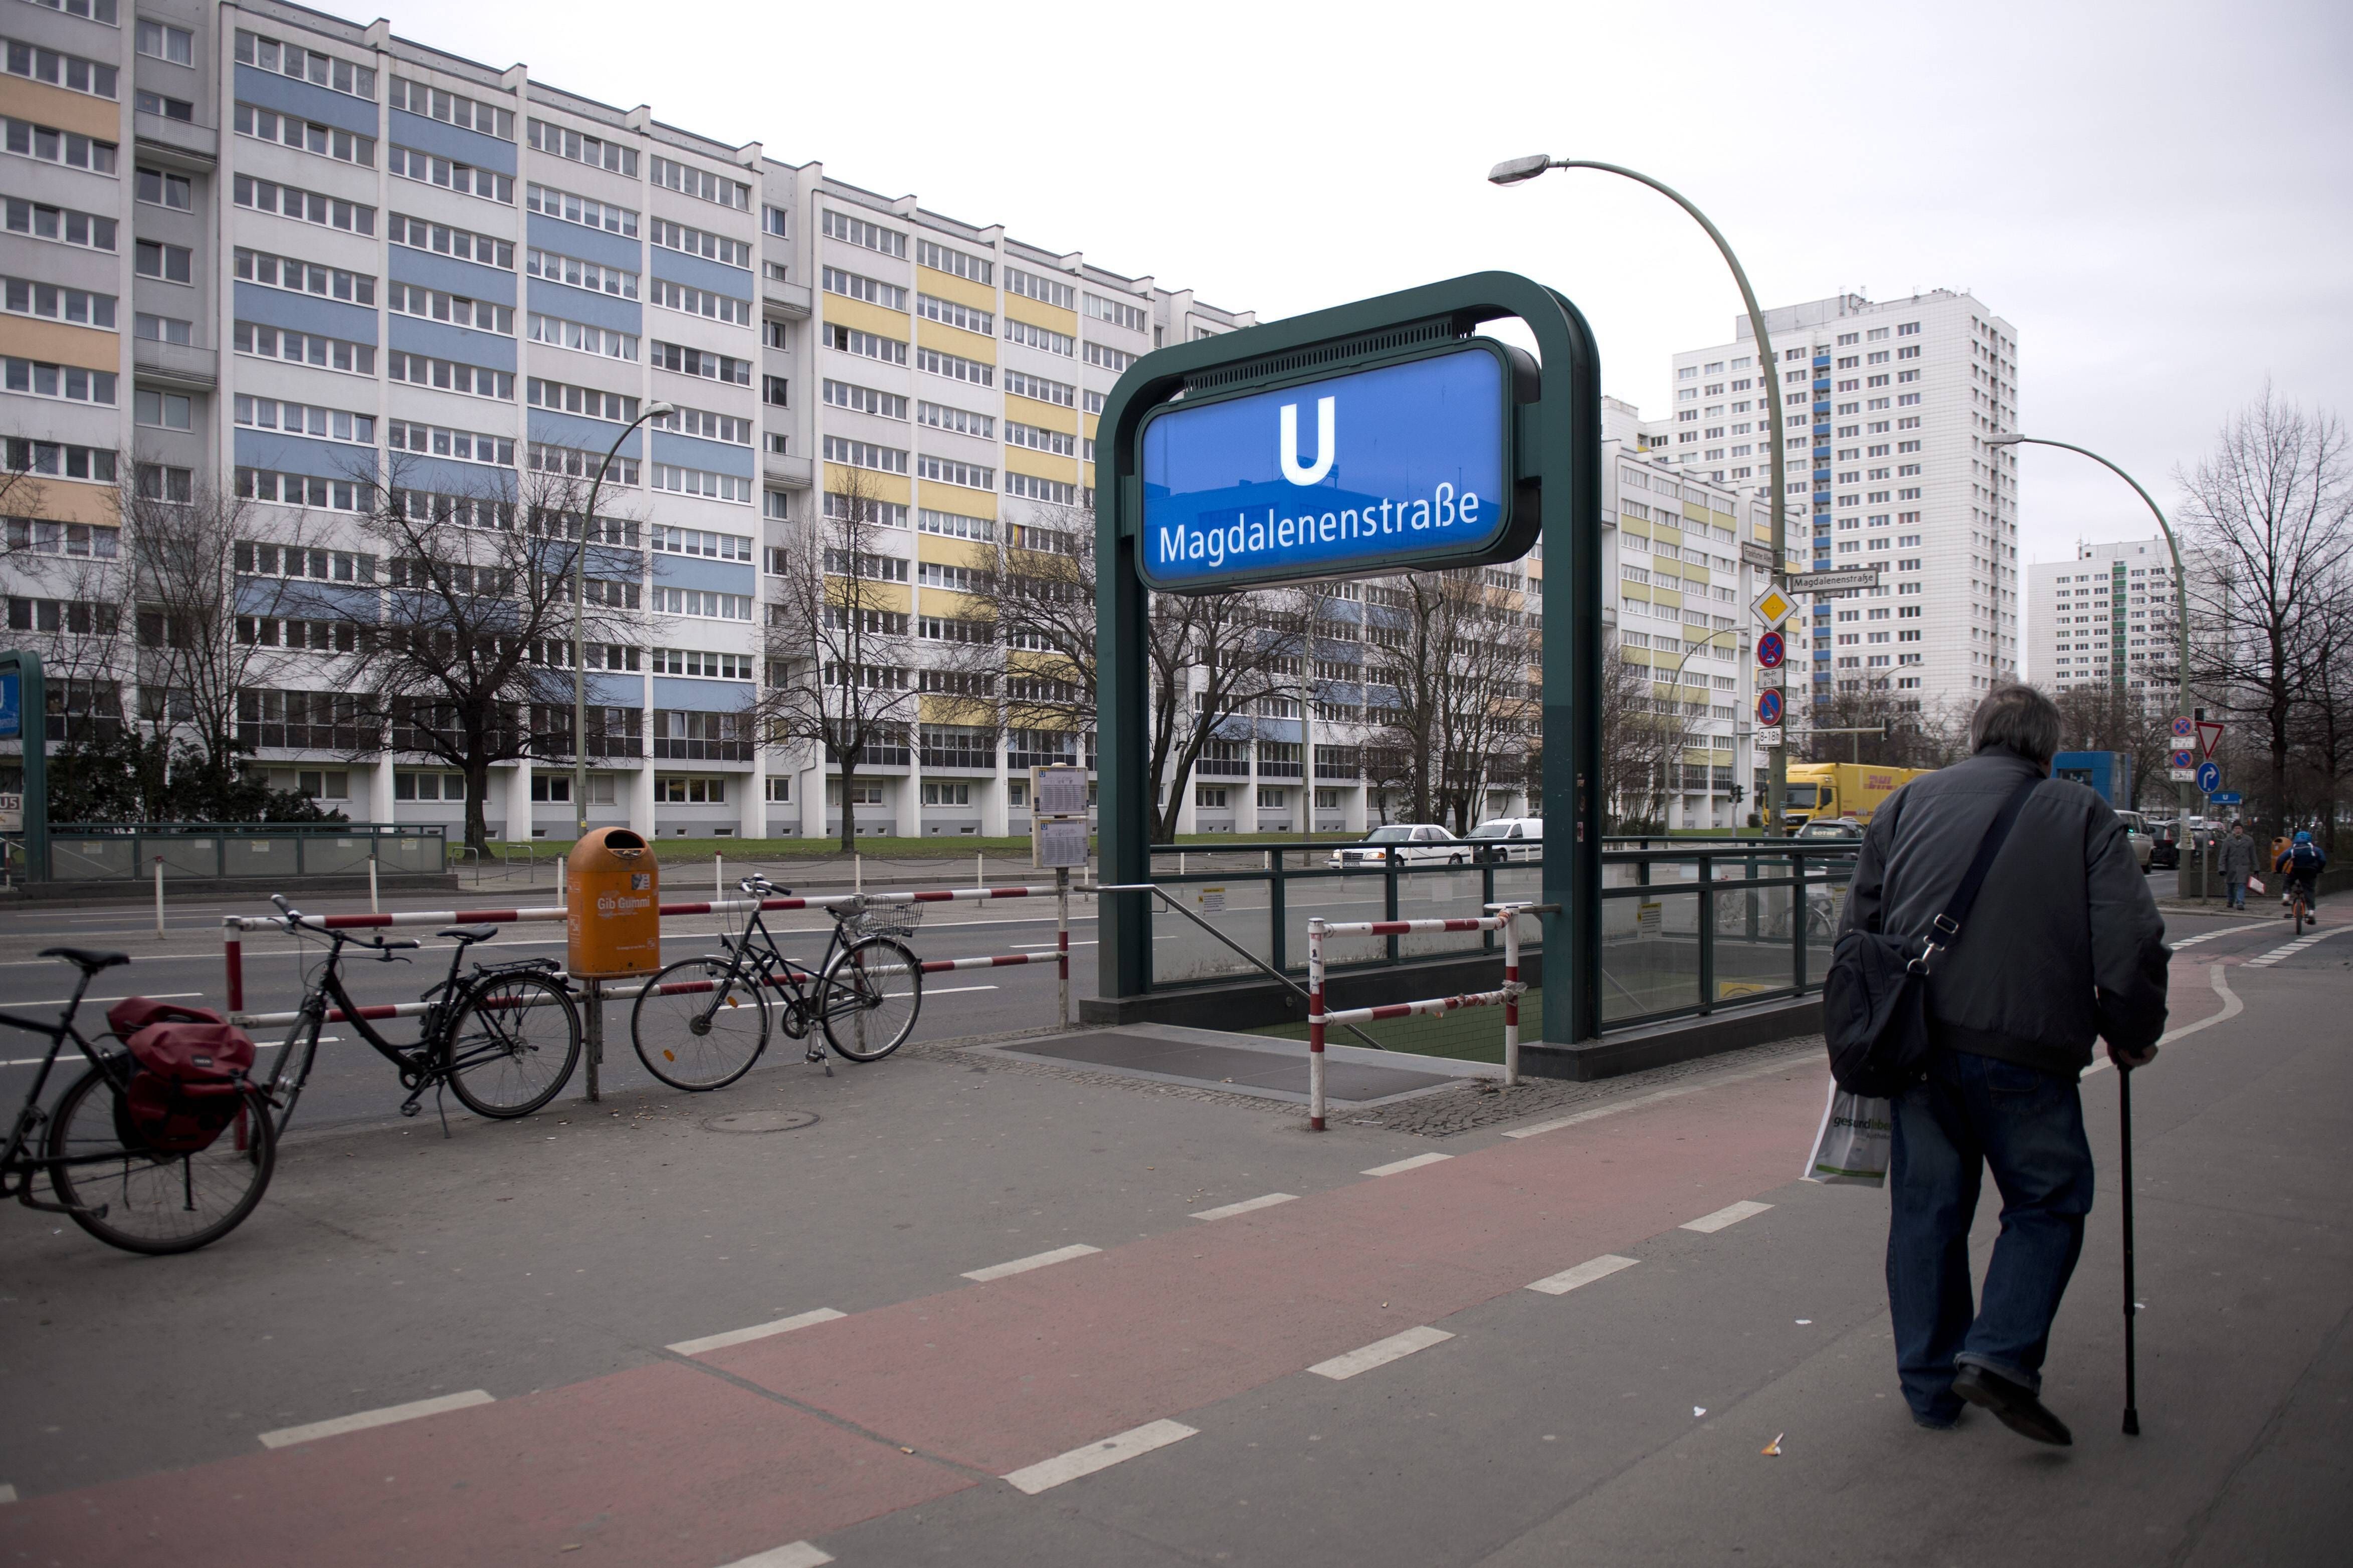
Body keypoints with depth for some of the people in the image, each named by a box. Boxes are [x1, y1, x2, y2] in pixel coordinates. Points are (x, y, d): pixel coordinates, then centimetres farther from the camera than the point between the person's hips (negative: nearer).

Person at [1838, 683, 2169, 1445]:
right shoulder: (2083, 814, 5)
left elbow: (1857, 925, 13)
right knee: (2047, 1202, 13)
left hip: (1916, 1043, 3)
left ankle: (1929, 1385, 20)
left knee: (1925, 1208, 13)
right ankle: (2001, 1355, -2)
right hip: (2024, 1048, -3)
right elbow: (2131, 941, -4)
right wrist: (2132, 1034, 9)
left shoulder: (1909, 802, 13)